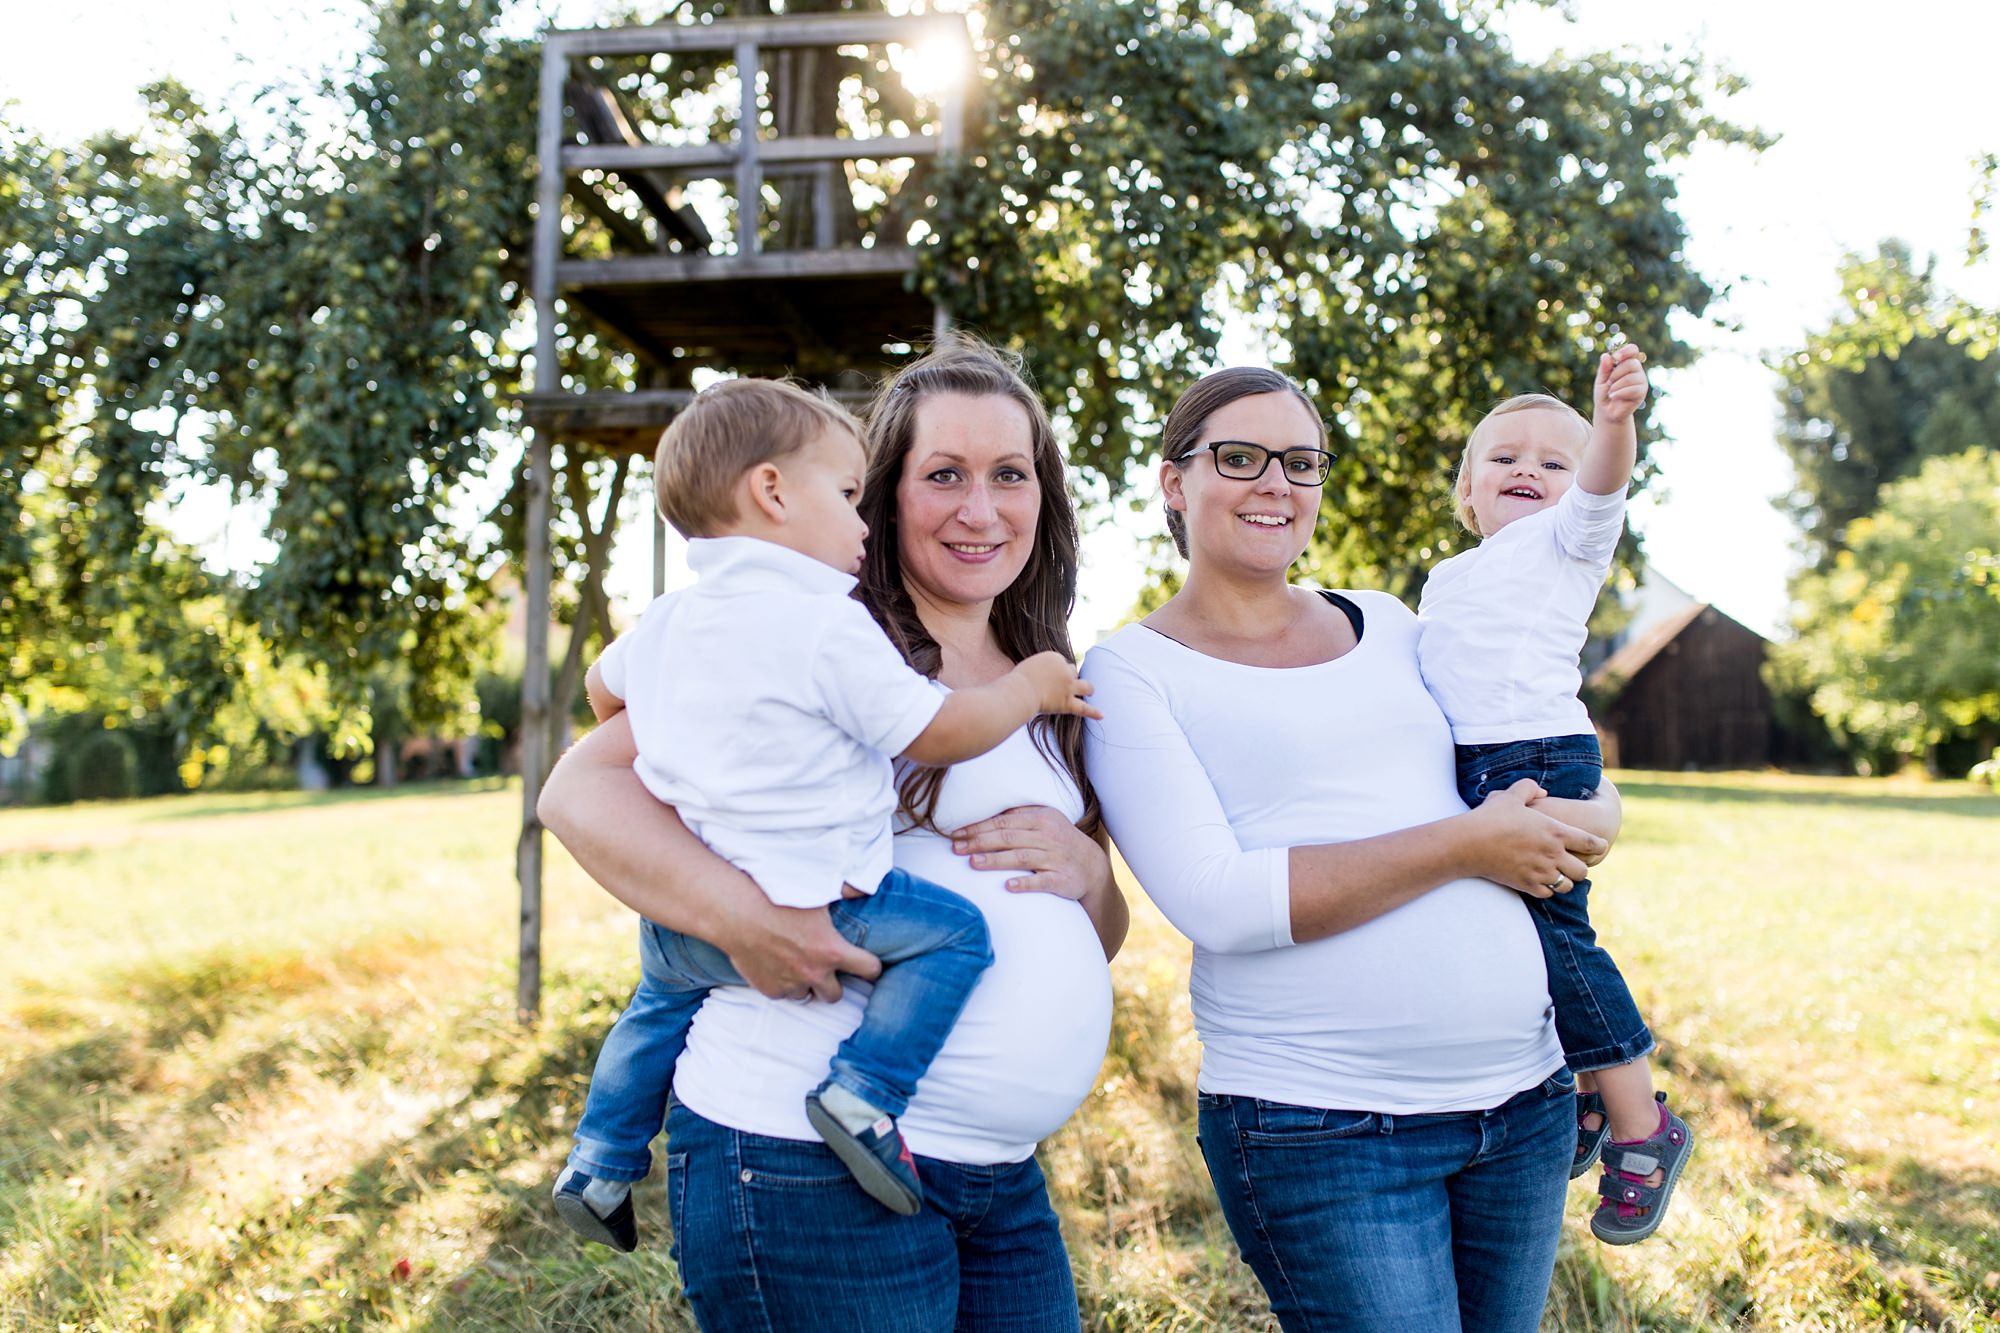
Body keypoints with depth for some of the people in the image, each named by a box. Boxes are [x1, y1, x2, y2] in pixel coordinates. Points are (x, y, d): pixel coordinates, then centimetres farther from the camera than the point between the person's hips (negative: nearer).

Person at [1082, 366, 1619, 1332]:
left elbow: (1591, 794, 19)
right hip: (1317, 1125, -5)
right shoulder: (1131, 672, -3)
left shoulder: (1387, 626, 12)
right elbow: (1217, 901, -17)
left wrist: (1585, 821, -5)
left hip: (1524, 1092, 6)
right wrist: (1465, 844, -15)